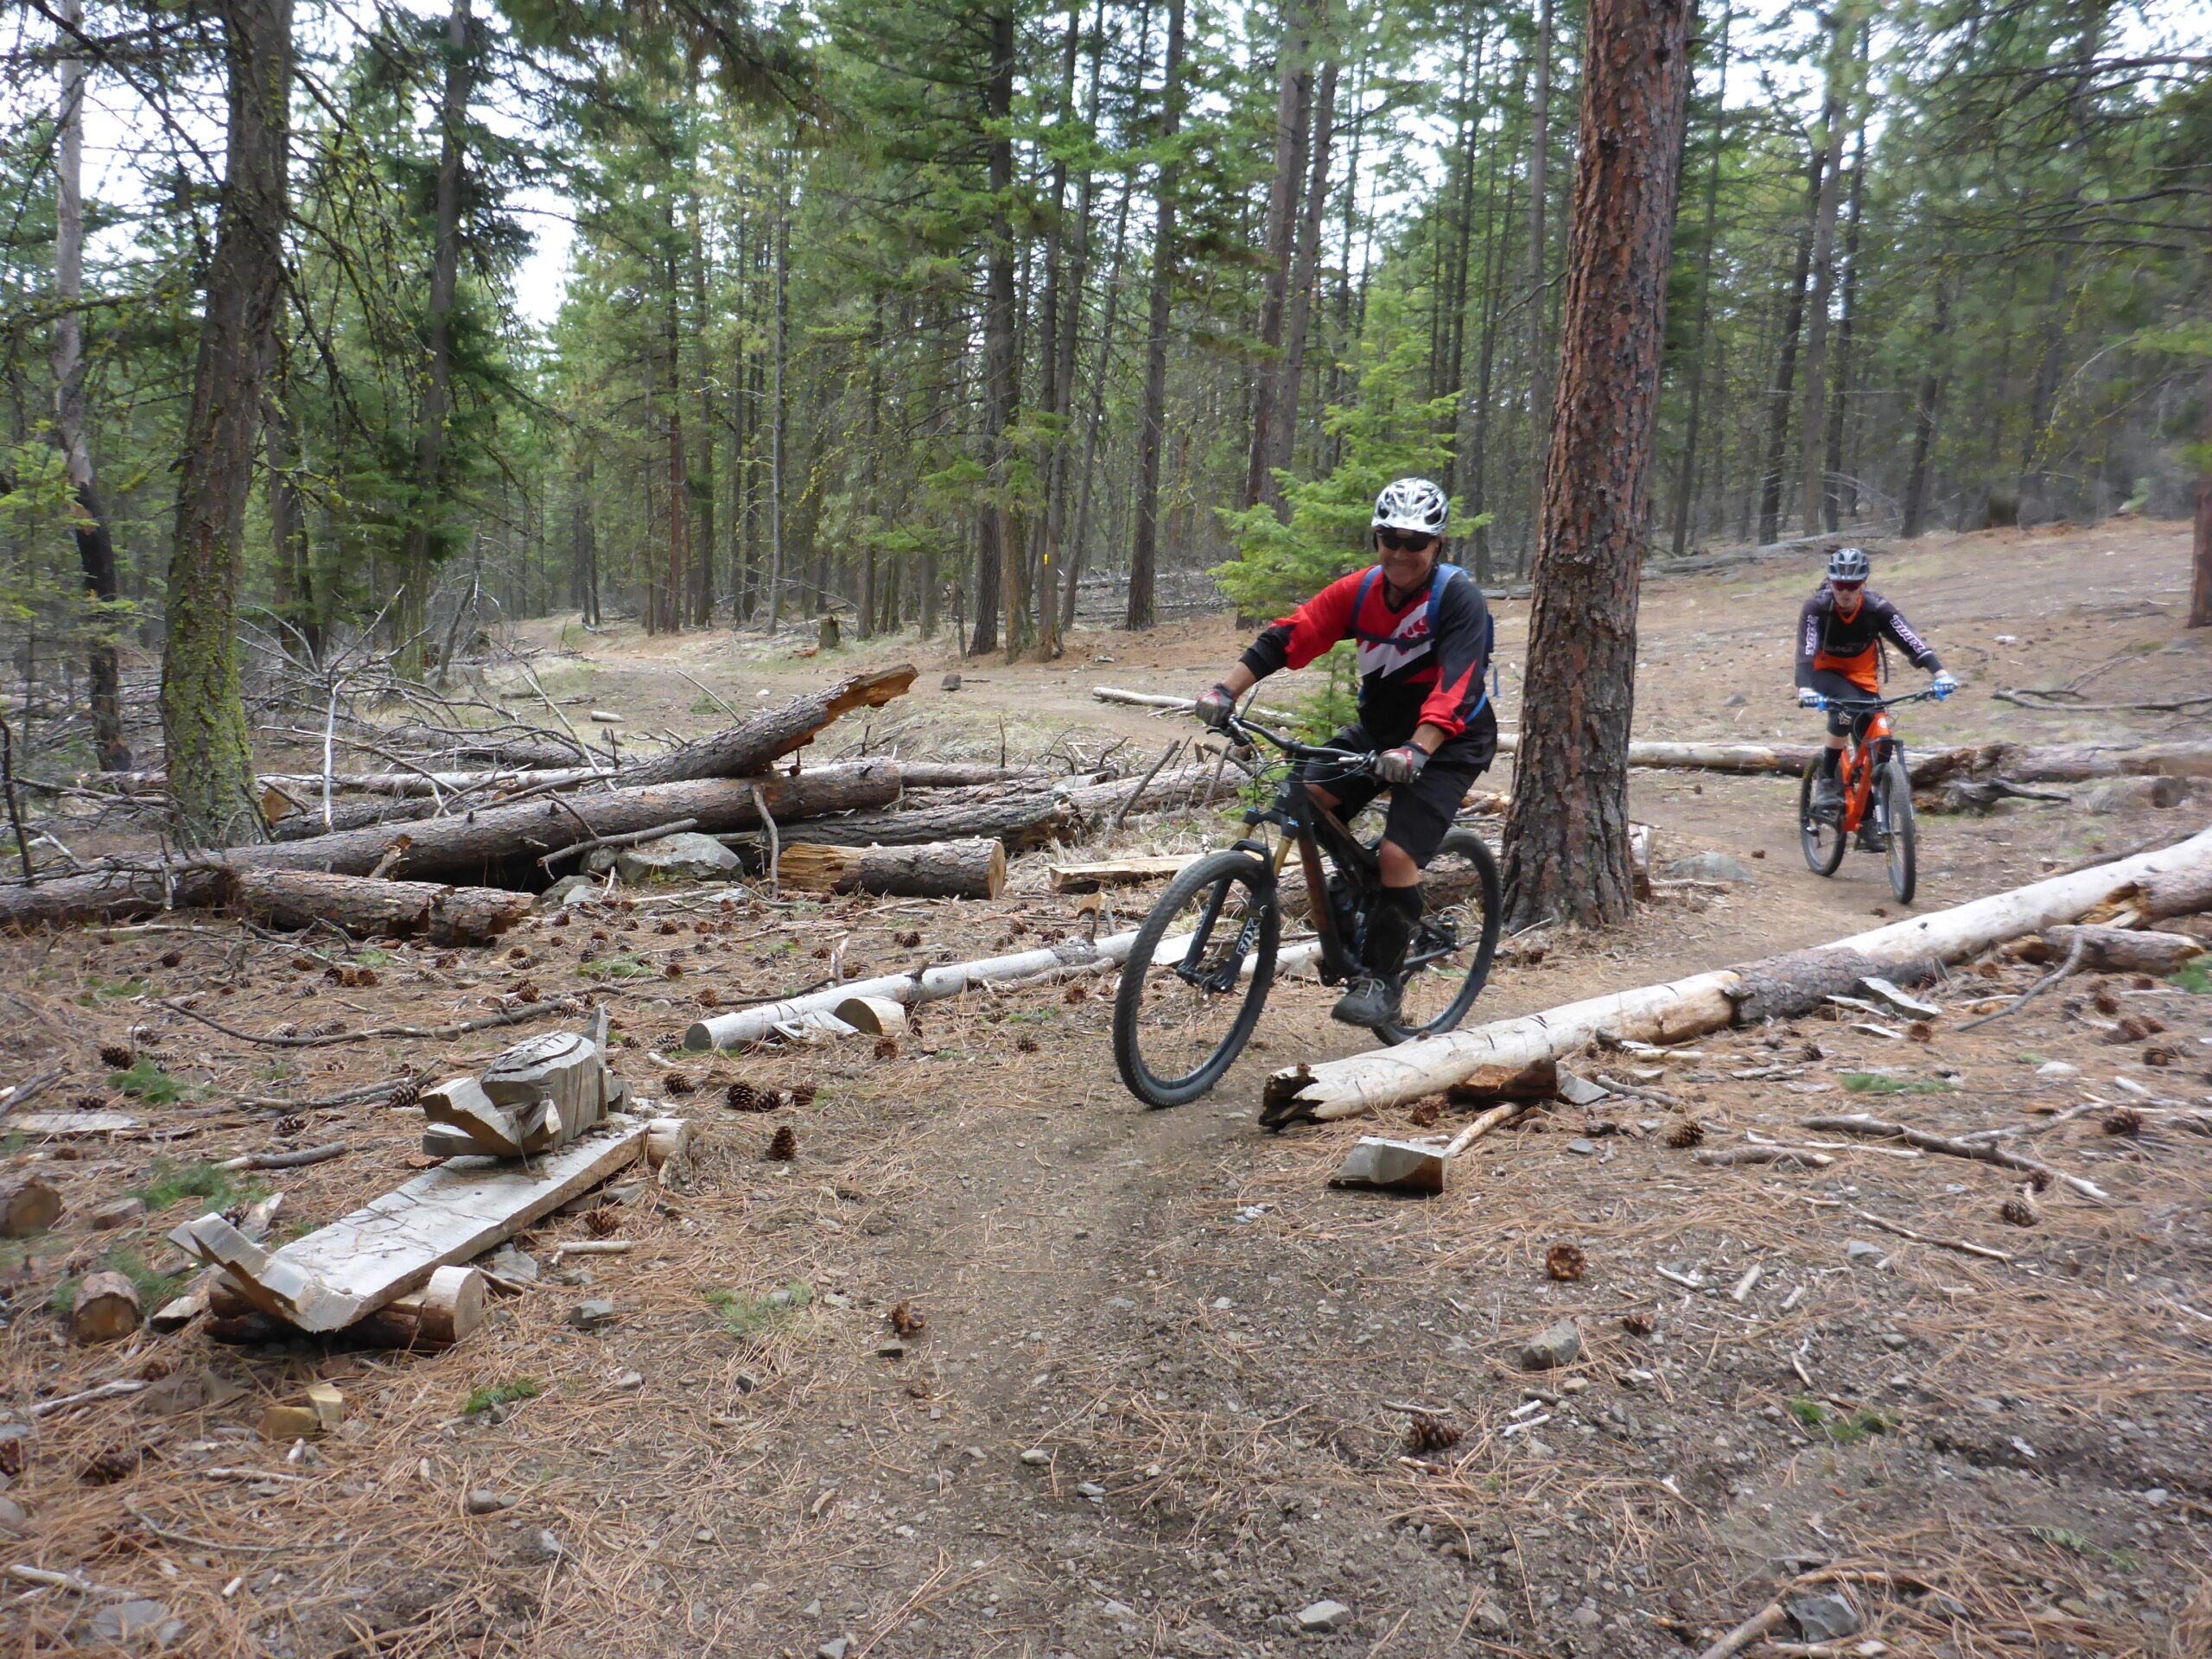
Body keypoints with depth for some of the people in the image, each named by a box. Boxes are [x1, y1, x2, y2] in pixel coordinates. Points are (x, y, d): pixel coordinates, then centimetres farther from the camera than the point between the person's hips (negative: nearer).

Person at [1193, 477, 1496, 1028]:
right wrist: (1226, 690, -25)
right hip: (1379, 727, 6)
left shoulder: (1458, 596, -20)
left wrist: (1415, 750, -46)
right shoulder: (1360, 590, -6)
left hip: (1449, 741, -5)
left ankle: (1381, 981, -3)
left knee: (1398, 854, -18)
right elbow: (1288, 636, -13)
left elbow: (1456, 686, -32)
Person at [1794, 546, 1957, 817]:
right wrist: (1805, 689, -56)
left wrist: (1940, 673, -47)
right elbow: (1805, 653, -38)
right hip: (1826, 673, -3)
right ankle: (1827, 780, -22)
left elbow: (1912, 641, -31)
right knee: (1847, 707, -35)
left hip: (1862, 676, 3)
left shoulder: (1877, 608, -22)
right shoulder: (1817, 607, -26)